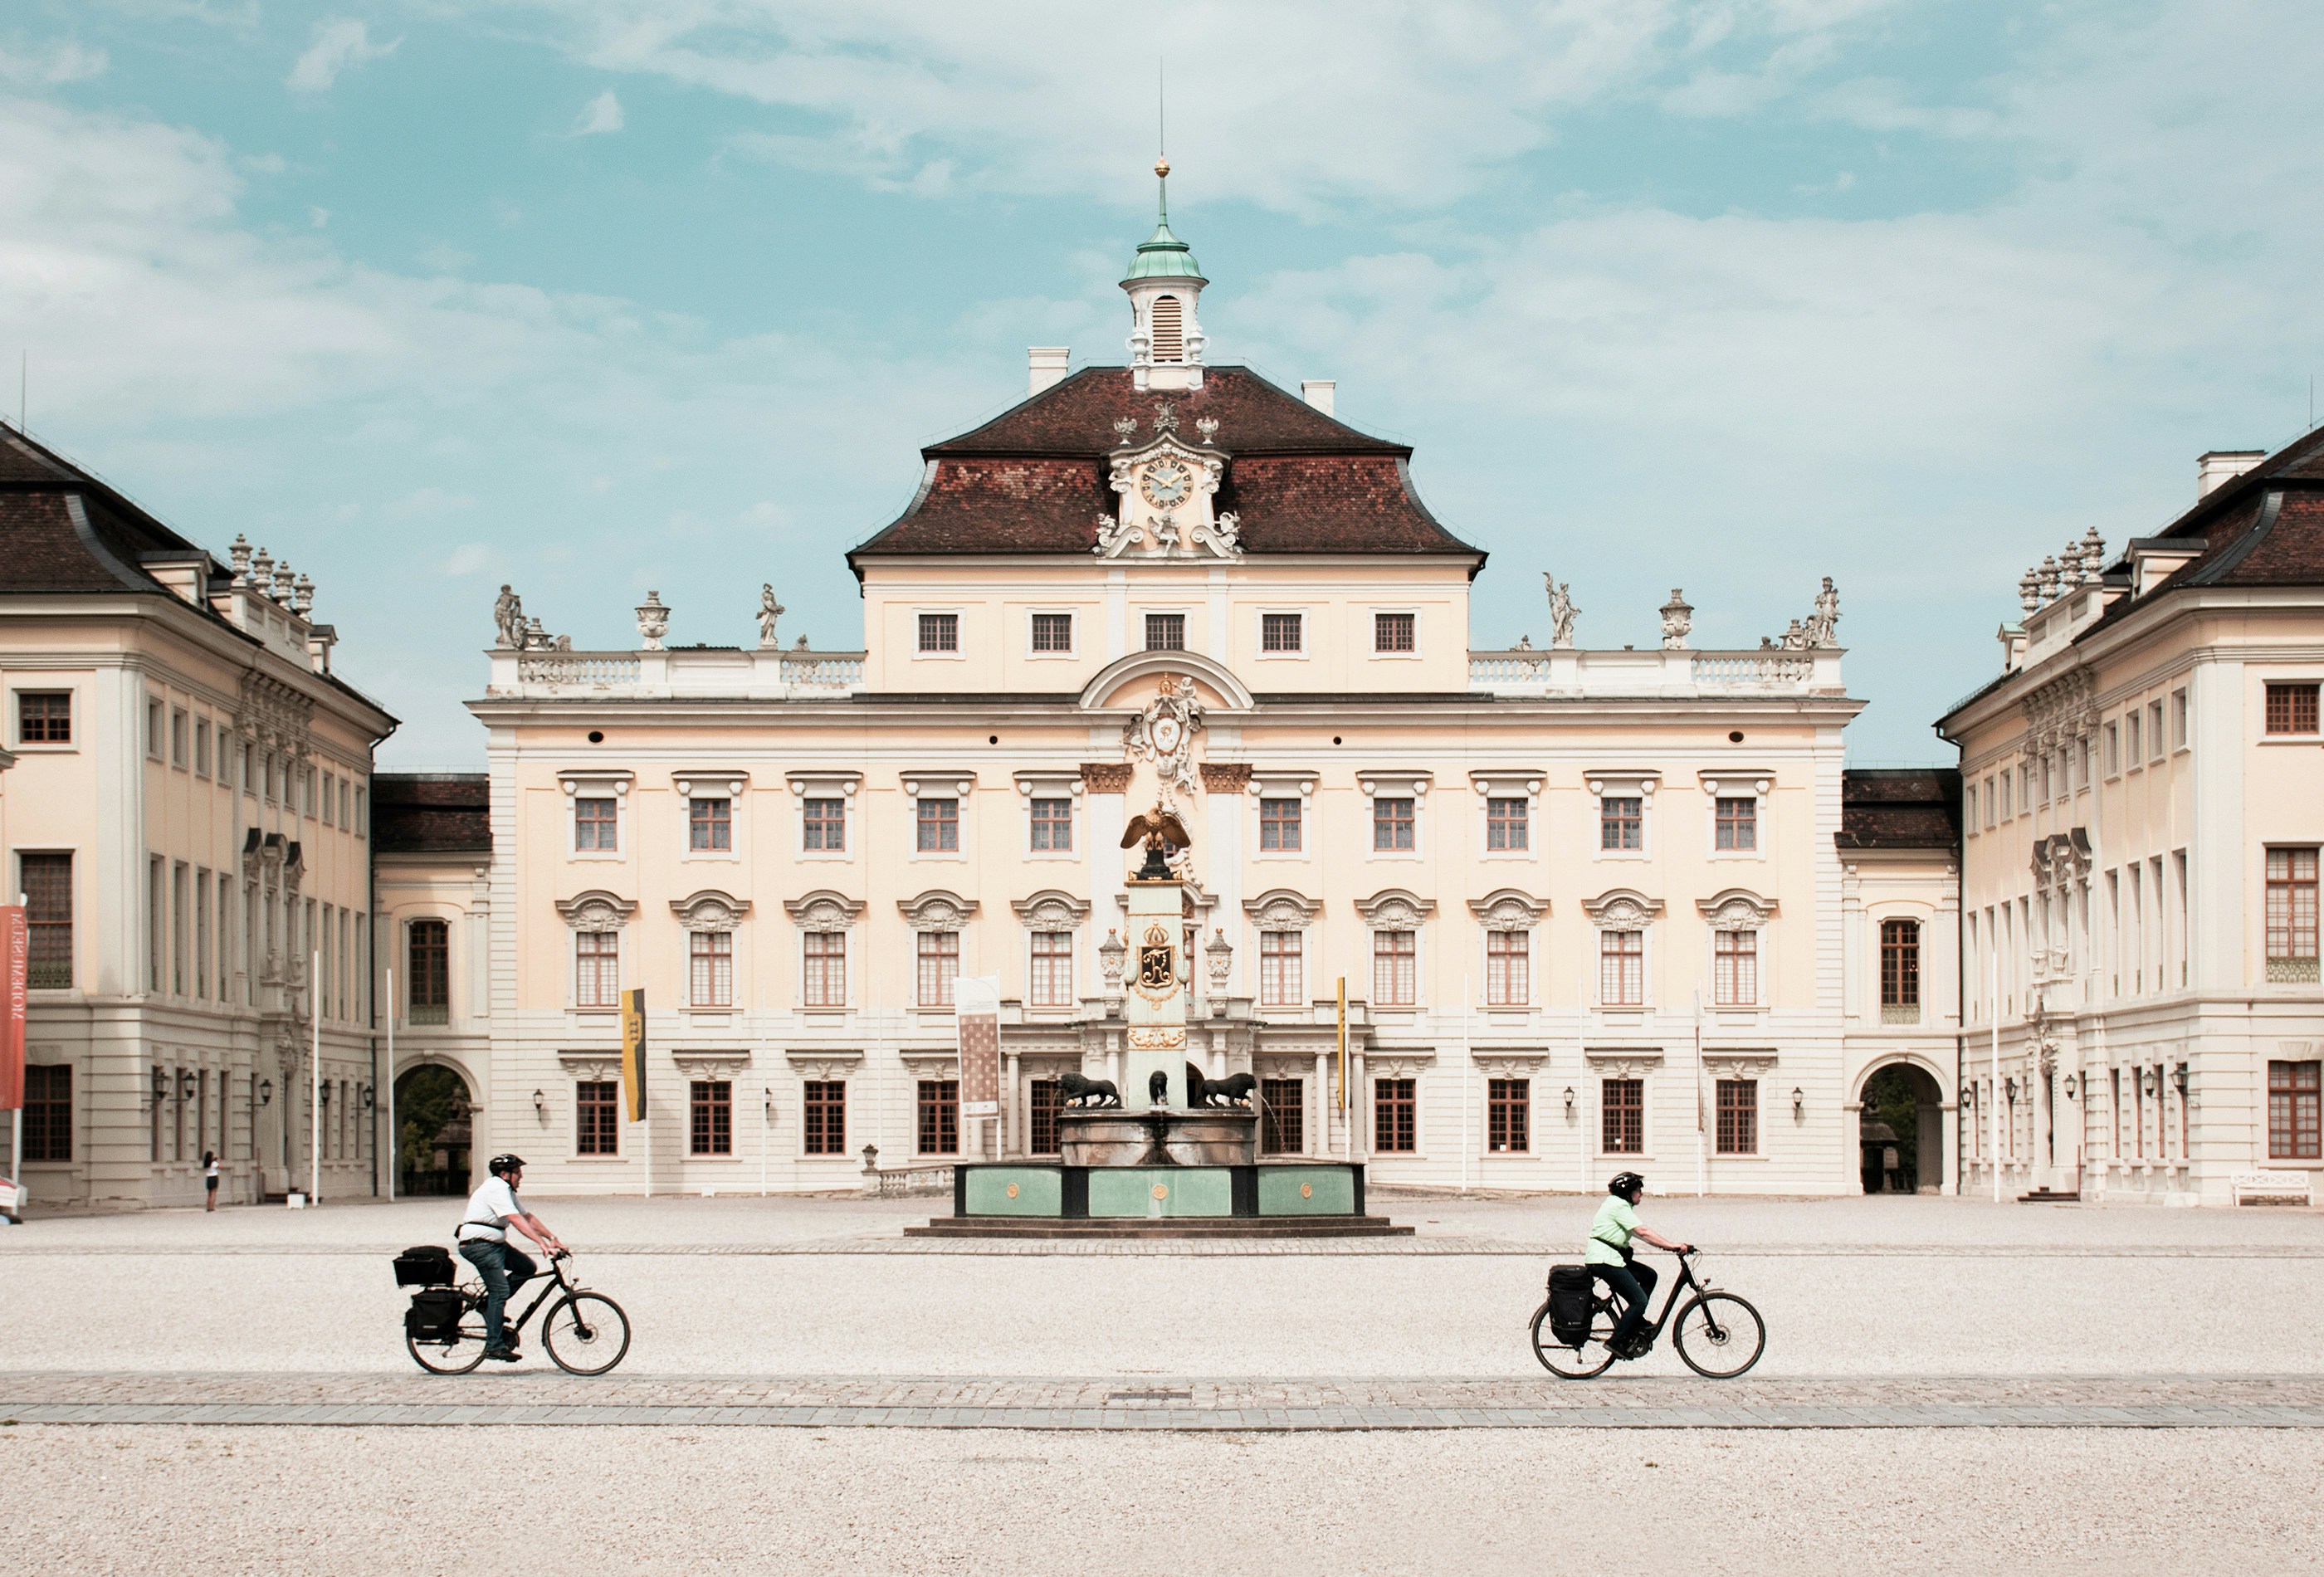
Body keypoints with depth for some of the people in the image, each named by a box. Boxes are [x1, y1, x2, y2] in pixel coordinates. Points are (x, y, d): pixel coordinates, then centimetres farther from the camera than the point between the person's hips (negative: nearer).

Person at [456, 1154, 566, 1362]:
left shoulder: (507, 1191, 16)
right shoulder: (496, 1189, -16)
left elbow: (528, 1217, 14)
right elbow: (516, 1220, -26)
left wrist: (553, 1239, 5)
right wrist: (542, 1243, -32)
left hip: (494, 1244, 10)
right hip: (479, 1244, -10)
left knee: (528, 1268, 3)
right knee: (500, 1290, -13)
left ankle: (491, 1304, 8)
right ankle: (494, 1346, -12)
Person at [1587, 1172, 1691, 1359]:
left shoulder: (1619, 1205, 20)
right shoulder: (1619, 1206, -13)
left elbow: (1642, 1232, 17)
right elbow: (1643, 1232, -21)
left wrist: (1670, 1244, 8)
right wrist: (1672, 1246, -22)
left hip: (1612, 1259, 10)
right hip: (1604, 1261, -10)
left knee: (1649, 1276, 13)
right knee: (1639, 1301, -12)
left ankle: (1635, 1319, 17)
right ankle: (1617, 1342, -8)